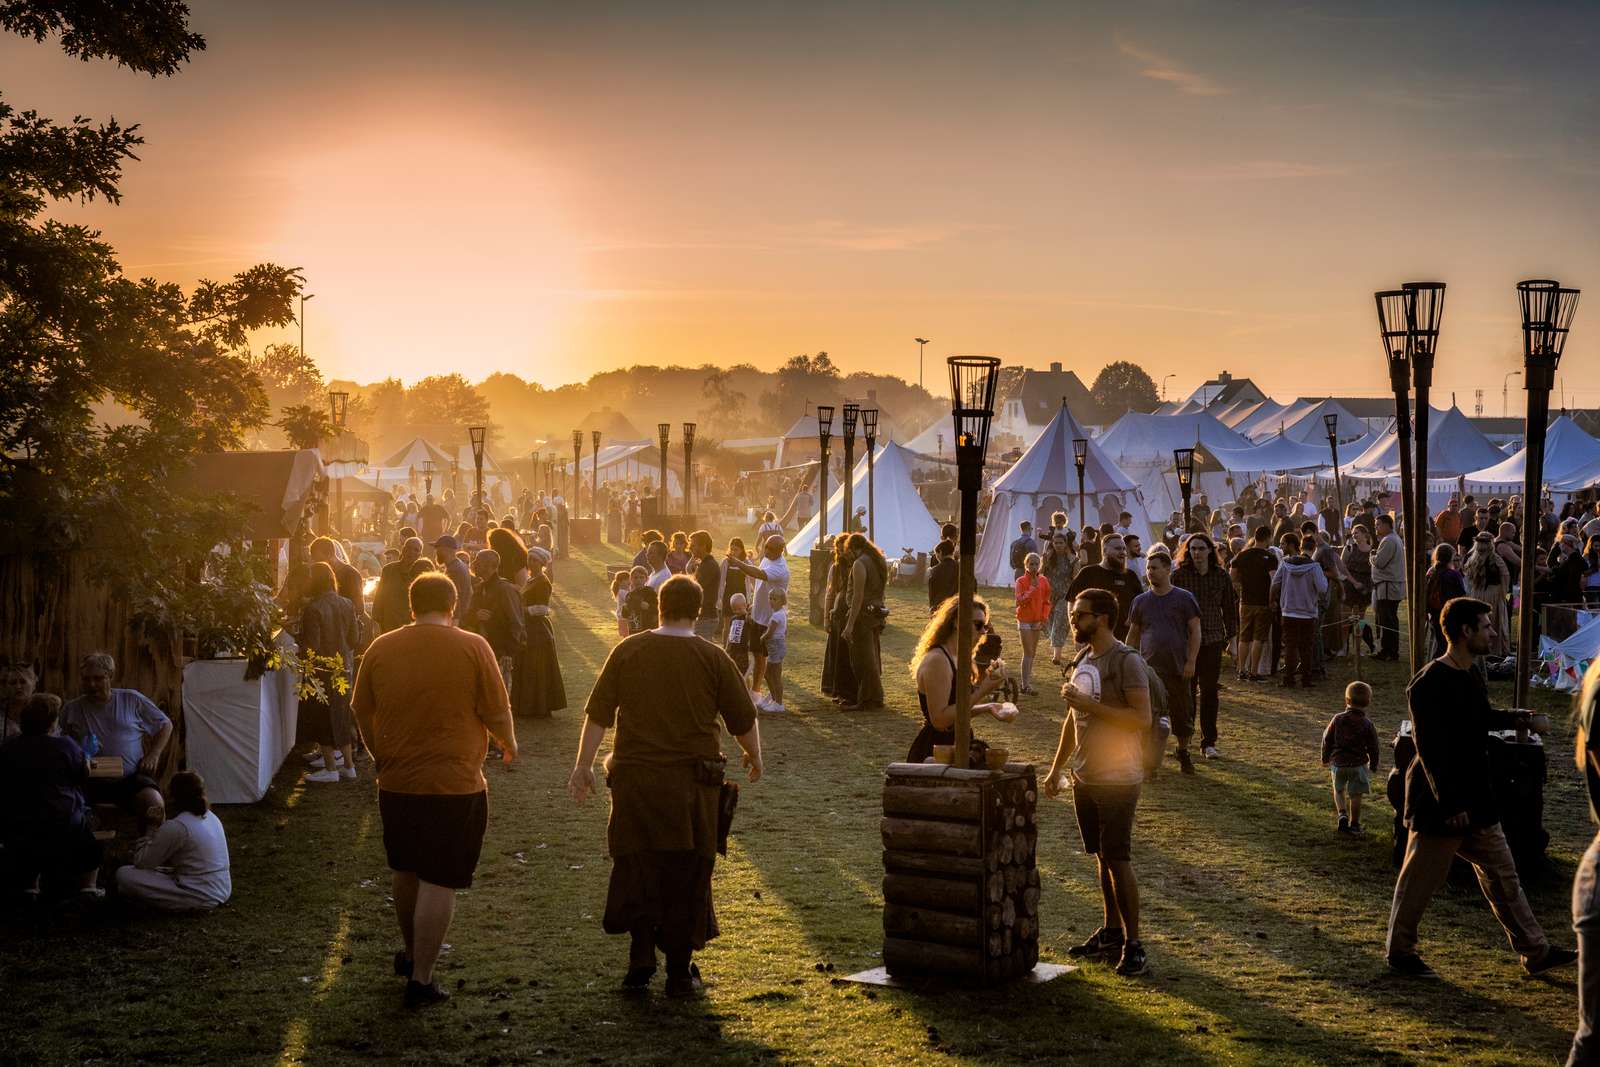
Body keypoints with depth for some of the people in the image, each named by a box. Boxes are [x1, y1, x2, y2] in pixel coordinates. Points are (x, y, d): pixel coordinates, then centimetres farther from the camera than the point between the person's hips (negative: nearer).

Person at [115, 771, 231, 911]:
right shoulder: (212, 817, 8)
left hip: (200, 898, -8)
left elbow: (142, 862, -7)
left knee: (124, 875, -10)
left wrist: (144, 842, 11)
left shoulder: (176, 827, -17)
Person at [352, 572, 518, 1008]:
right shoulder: (472, 648, -9)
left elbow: (362, 711, 10)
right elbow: (497, 713, -7)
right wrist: (509, 744, 14)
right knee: (439, 883, 2)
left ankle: (411, 954, 39)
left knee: (406, 871, 22)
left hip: (397, 781, 4)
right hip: (455, 784, -4)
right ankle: (421, 979, 3)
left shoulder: (381, 648, 1)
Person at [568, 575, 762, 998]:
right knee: (686, 875, 7)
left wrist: (583, 766, 7)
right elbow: (744, 720, 1)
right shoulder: (712, 658, -3)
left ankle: (640, 957, 8)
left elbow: (598, 714, 0)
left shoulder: (627, 651, 1)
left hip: (635, 778, 1)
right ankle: (679, 972, 11)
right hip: (692, 784, -1)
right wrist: (755, 757, 18)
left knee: (636, 868, 14)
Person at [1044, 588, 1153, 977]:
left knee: (1118, 860, -7)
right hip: (1084, 777, 8)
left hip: (1118, 780, -8)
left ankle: (1133, 945, -1)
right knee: (1103, 858, 14)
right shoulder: (1083, 659, 11)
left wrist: (1091, 704, -23)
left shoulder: (1127, 662, -15)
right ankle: (1111, 934, 23)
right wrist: (1056, 768, 20)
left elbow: (1142, 719, -23)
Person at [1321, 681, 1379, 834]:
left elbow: (1327, 740, 2)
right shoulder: (1367, 724, -8)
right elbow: (1373, 748, -2)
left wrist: (1325, 758, 16)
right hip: (1358, 764, -1)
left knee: (1338, 790, 20)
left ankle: (1342, 814, 0)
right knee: (1356, 795, 7)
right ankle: (1354, 825, 13)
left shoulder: (1338, 719, -6)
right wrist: (1373, 766, 13)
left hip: (1338, 762, 1)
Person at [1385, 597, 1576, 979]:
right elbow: (1430, 750, -24)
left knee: (1502, 875, 14)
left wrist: (1524, 719, 14)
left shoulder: (1471, 674, 8)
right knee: (1420, 880, 4)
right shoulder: (1429, 685, -22)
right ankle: (1400, 952, 19)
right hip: (1440, 805, -9)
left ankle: (1535, 951, 22)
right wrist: (1451, 805, -24)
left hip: (1476, 800, 9)